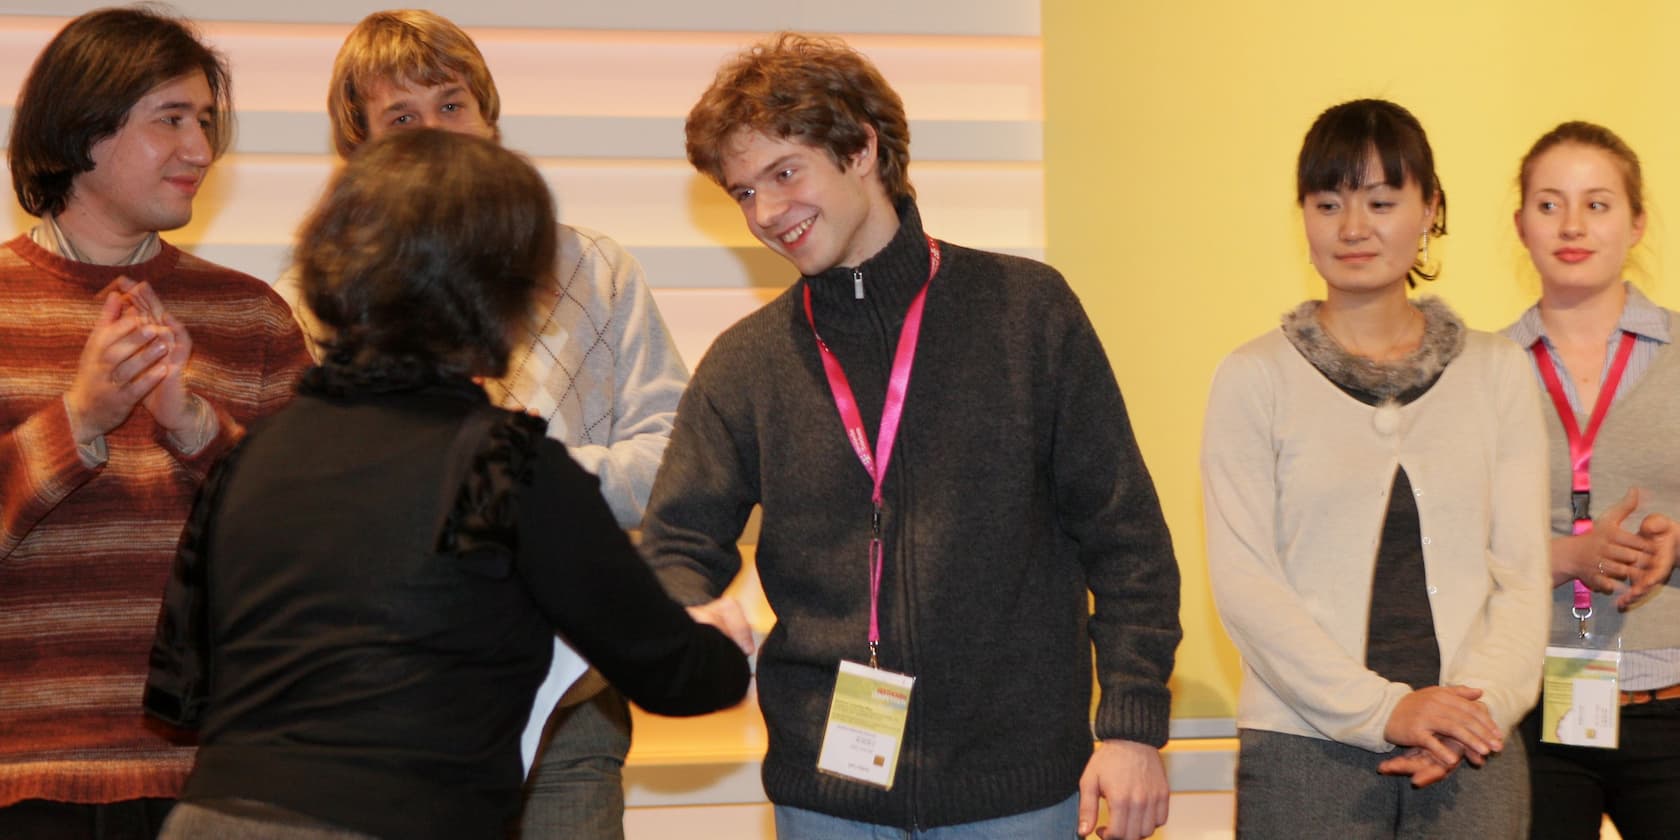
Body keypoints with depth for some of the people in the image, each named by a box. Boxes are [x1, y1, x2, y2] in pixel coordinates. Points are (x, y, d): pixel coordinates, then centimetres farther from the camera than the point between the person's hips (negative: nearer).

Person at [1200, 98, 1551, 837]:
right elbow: (1243, 580, -5)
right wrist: (1381, 708, -13)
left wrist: (1483, 704, -11)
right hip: (1304, 749, -2)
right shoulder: (1255, 379, 2)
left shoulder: (1497, 373, 9)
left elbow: (1522, 572, 6)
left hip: (1469, 752, 2)